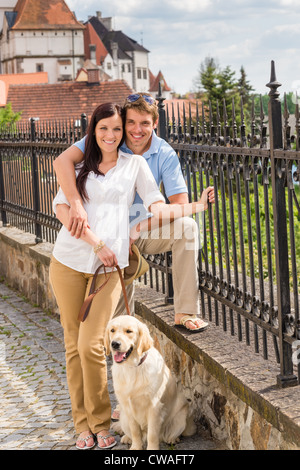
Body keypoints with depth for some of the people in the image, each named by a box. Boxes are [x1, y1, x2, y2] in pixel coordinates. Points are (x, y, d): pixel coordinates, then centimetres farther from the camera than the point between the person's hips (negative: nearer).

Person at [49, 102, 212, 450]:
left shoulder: (134, 164, 8)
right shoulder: (81, 166, 11)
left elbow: (158, 209, 4)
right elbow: (61, 207, -3)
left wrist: (195, 206, -12)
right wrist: (97, 243, -12)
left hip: (108, 267, -2)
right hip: (69, 263, 2)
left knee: (91, 345, -10)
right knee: (74, 344, 5)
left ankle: (100, 424, 8)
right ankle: (83, 425, 17)